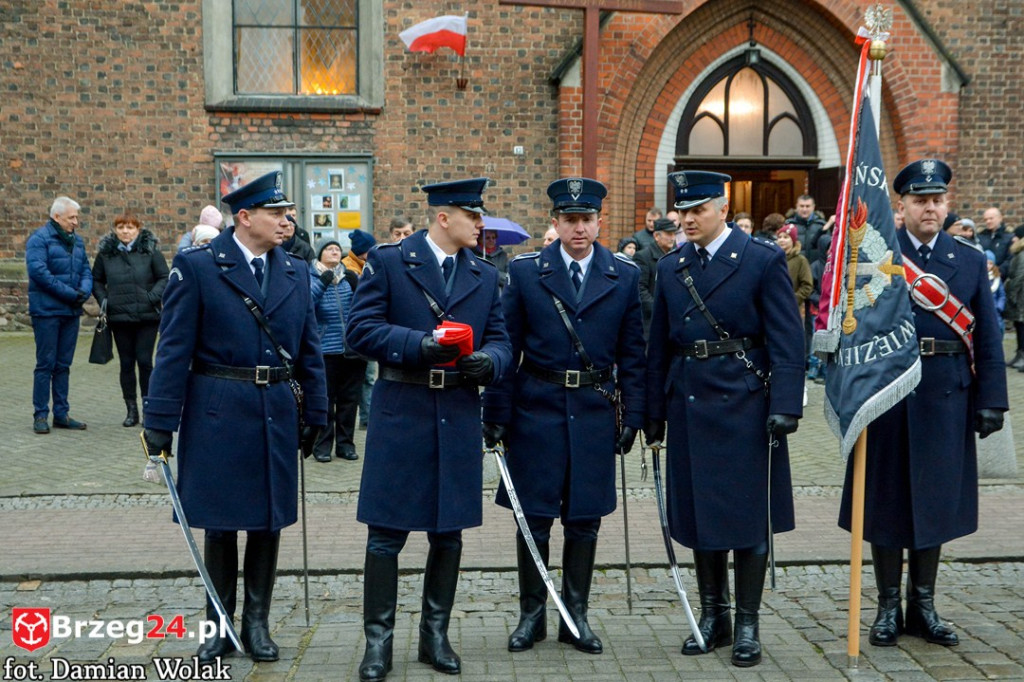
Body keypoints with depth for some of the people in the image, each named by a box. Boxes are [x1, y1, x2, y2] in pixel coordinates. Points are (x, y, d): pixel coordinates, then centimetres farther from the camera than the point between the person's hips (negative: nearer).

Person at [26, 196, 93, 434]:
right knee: (45, 364, -2)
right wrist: (70, 293, -19)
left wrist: (84, 291, -8)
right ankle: (40, 415, 6)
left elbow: (86, 270, 14)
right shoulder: (39, 239, -8)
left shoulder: (77, 241, 13)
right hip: (47, 311, -6)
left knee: (63, 365, 11)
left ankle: (61, 414, 17)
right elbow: (37, 271, -18)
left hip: (71, 311, 6)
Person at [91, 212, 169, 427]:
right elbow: (96, 280, 16)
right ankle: (131, 410, 15)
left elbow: (164, 278, 0)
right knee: (126, 363, 7)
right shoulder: (106, 253, 5)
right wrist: (103, 299, 0)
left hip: (147, 317, -2)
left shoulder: (150, 251, -1)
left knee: (145, 361, -2)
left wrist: (152, 297, -12)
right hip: (119, 317, 2)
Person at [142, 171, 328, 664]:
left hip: (277, 415, 4)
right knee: (220, 523, 8)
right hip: (217, 415, -4)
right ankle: (219, 624, 23)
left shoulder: (296, 272, 8)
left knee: (269, 522, 10)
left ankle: (257, 622, 25)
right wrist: (160, 419, -10)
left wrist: (314, 414, 8)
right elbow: (174, 348, -7)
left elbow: (309, 350, 11)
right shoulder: (196, 267, -5)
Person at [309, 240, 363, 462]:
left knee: (349, 398, 8)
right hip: (325, 349, -3)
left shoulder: (350, 276, 12)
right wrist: (322, 283, -23)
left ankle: (345, 443, 17)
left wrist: (356, 286, -15)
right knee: (325, 398, -2)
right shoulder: (312, 277, 3)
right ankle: (322, 445, 8)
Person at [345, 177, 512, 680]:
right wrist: (418, 344, -21)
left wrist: (488, 360, -14)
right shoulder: (388, 262, -2)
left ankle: (435, 634, 26)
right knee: (387, 534, 1)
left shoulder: (485, 276, 12)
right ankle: (378, 639, 14)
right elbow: (360, 330, -8)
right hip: (400, 414, -4)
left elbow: (500, 340, 9)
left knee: (449, 532, 11)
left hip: (460, 418, 4)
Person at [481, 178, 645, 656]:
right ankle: (531, 615, 21)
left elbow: (631, 354, 5)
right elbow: (507, 346, 0)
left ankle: (576, 615, 23)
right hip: (537, 410, -1)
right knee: (533, 519, 5)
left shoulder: (625, 276, 4)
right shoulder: (525, 272, 1)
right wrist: (496, 414, -3)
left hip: (595, 414, 1)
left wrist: (632, 416, 1)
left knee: (584, 521, 8)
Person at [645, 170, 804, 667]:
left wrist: (785, 406, -16)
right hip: (689, 407, 5)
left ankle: (747, 624, 15)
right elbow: (659, 347, 12)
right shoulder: (670, 268, 10)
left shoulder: (763, 260, -5)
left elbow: (787, 341, -8)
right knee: (699, 514, 11)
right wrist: (654, 412, 9)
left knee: (748, 516, 2)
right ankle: (713, 617, 25)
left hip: (744, 405, -5)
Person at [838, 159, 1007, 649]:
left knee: (935, 499, 10)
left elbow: (988, 339, 7)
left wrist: (991, 400, 0)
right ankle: (888, 607, 19)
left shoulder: (970, 261, 7)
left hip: (945, 399, 2)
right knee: (886, 499, 6)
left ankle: (922, 606, 24)